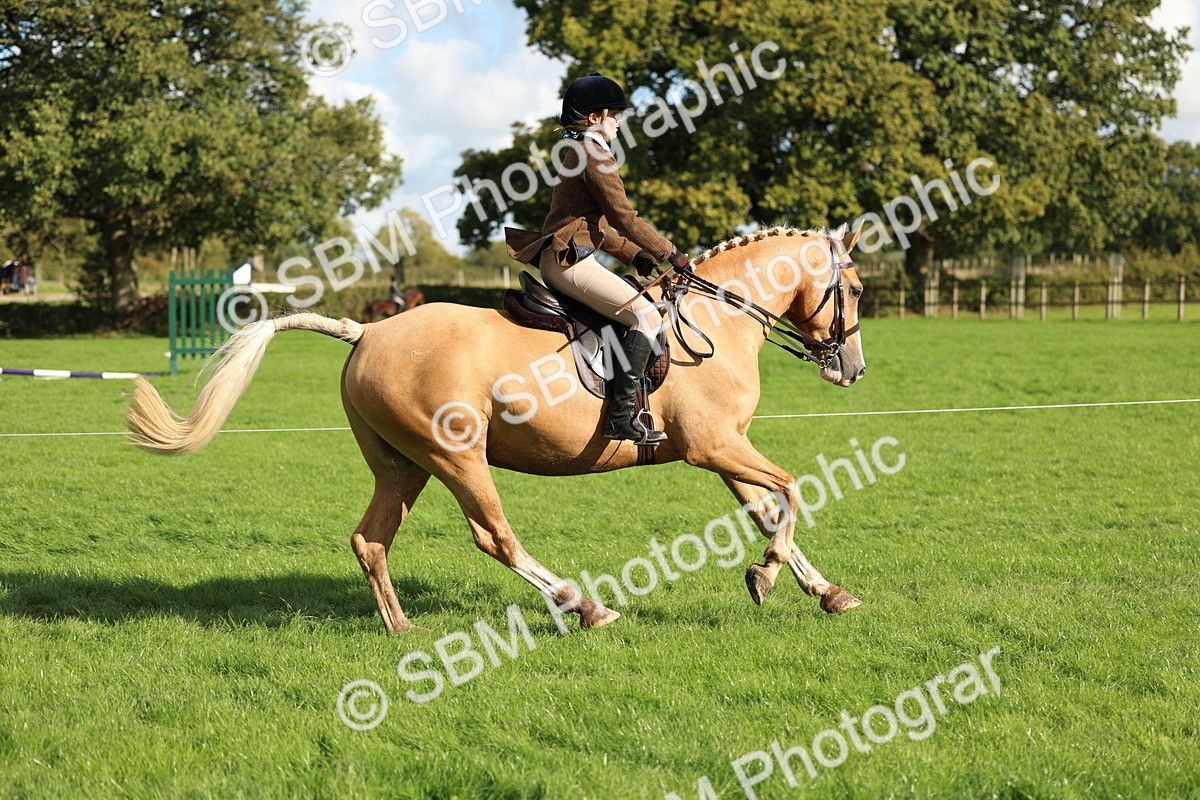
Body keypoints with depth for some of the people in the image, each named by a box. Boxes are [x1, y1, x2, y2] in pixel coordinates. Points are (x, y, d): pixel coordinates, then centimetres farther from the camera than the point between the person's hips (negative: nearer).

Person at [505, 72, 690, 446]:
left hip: (558, 260, 11)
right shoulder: (595, 155, -10)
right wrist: (670, 253, -4)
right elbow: (624, 217, -12)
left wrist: (632, 255, 16)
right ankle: (622, 416, -24)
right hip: (570, 260, -11)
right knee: (647, 317, -17)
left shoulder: (579, 153, 22)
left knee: (638, 313, 21)